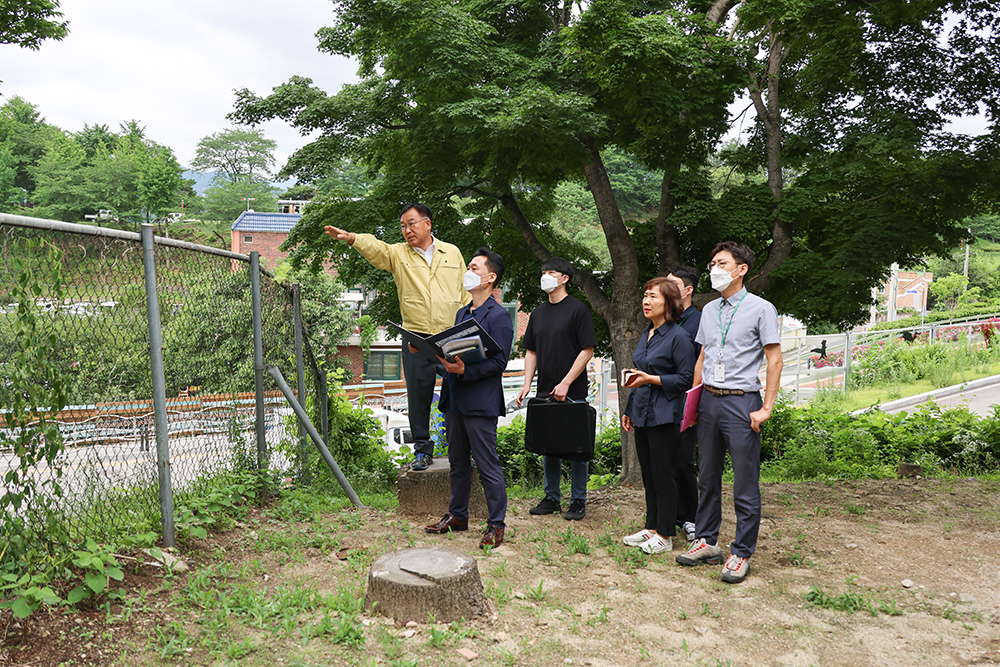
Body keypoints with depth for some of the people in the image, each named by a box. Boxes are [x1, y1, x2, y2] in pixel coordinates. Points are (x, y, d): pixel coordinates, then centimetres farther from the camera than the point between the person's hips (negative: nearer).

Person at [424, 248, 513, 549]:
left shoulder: (499, 316, -9)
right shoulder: (461, 313, 18)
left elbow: (498, 362, -15)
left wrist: (465, 371, -25)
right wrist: (444, 358, 1)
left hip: (480, 403, -8)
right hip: (454, 400, 8)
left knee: (488, 466, -2)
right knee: (458, 462, 17)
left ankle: (496, 525, 9)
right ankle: (457, 515, 30)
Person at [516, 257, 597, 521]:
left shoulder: (578, 309, -6)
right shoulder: (538, 313, 12)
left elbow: (587, 350, -10)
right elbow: (531, 352, 15)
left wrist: (566, 383, -16)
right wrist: (527, 384, 2)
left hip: (573, 392, -6)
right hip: (545, 391, 6)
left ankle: (578, 502, 13)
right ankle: (552, 498, 24)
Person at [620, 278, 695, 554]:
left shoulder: (679, 337, -11)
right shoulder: (646, 335, 13)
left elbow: (686, 379, -12)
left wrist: (651, 379, -20)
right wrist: (629, 411, 21)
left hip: (664, 417, -8)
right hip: (642, 415, 8)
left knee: (662, 475, 0)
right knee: (648, 474, 14)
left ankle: (664, 535, 11)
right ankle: (651, 527, 25)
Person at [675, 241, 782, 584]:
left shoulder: (761, 309, -4)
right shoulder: (709, 310, 14)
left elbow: (775, 361, -6)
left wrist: (766, 409, -12)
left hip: (741, 401, -6)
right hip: (708, 401, 6)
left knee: (745, 485, 0)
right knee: (707, 478, 13)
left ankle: (741, 553, 11)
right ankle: (707, 541, 25)